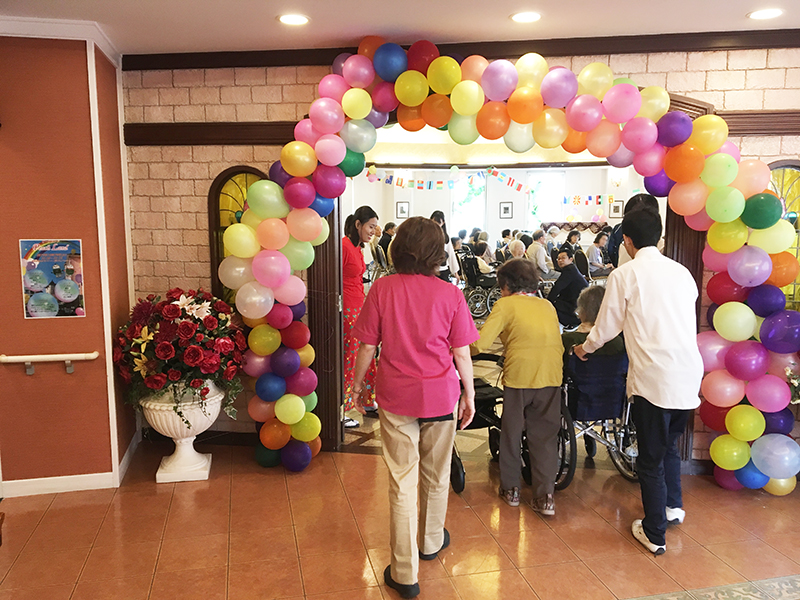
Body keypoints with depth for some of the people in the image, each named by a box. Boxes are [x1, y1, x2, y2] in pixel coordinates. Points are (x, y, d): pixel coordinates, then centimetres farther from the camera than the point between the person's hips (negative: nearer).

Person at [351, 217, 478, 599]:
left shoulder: (382, 288, -8)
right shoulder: (450, 294, -8)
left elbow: (367, 346, -4)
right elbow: (461, 353, -5)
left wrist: (358, 382, 12)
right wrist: (469, 395, 9)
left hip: (396, 396, 0)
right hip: (440, 395, 1)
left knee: (402, 482, 7)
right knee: (436, 476, 20)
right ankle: (431, 542, 42)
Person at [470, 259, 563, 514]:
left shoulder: (506, 304, 1)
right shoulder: (548, 306, 16)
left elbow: (480, 344, -9)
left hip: (519, 375, -4)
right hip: (551, 376, 4)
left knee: (511, 432, 15)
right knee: (545, 436, 13)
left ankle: (510, 488, 27)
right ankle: (545, 496, 12)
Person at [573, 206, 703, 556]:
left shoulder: (625, 275, -6)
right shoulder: (681, 272, 9)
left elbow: (607, 327, 1)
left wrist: (584, 348, 21)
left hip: (653, 379, -6)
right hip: (689, 376, 6)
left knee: (650, 458, 8)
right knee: (669, 444, 27)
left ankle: (654, 534, 18)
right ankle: (673, 506, 41)